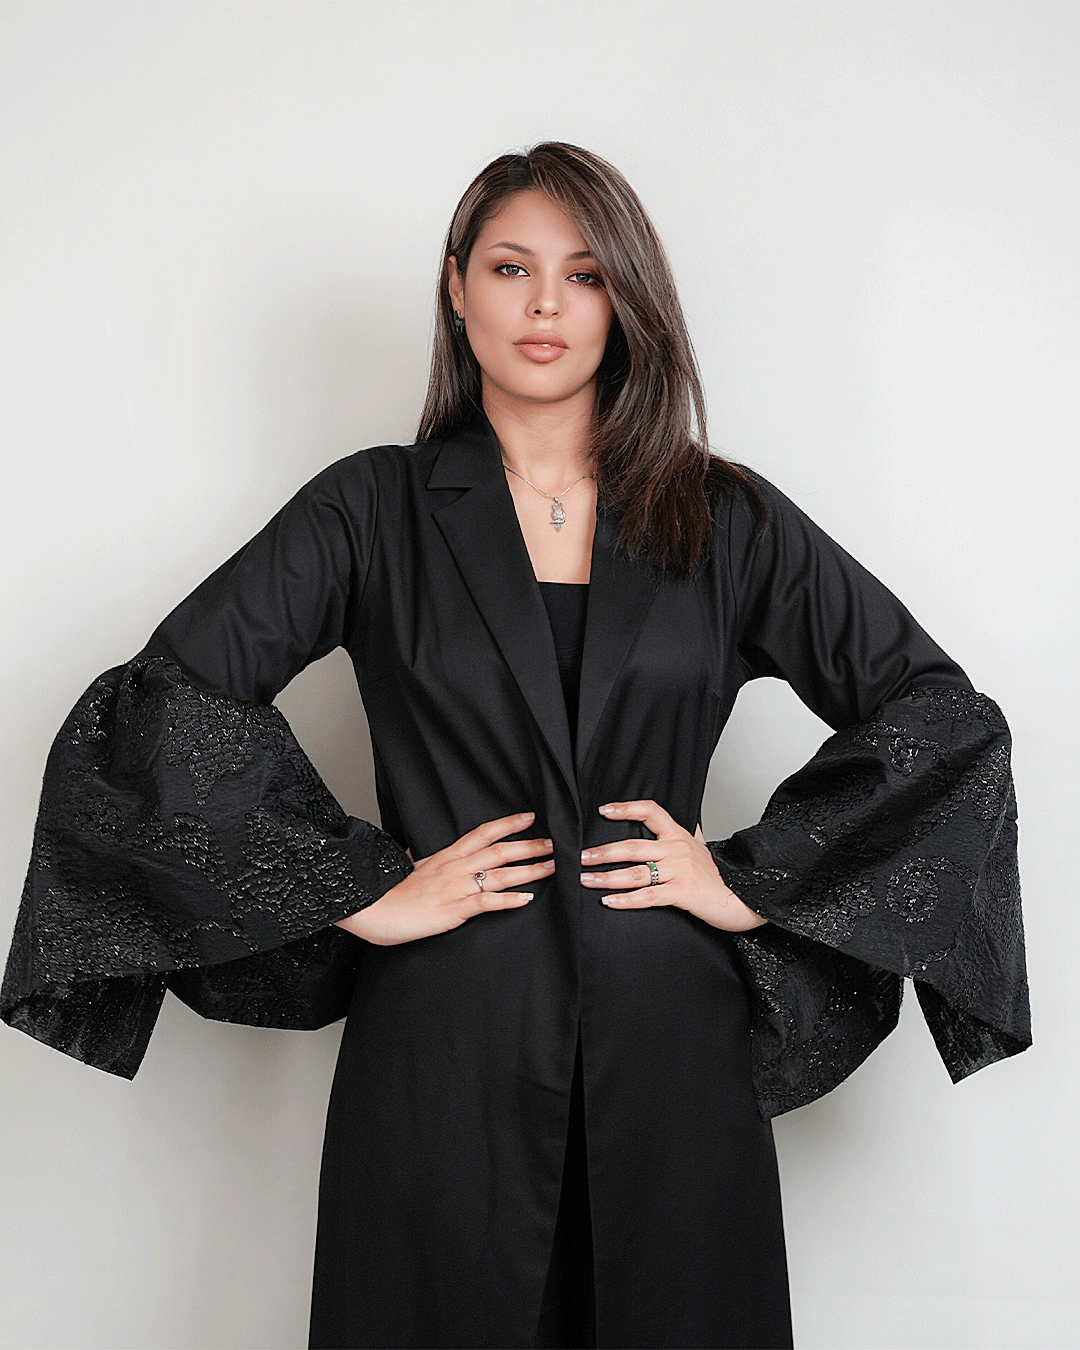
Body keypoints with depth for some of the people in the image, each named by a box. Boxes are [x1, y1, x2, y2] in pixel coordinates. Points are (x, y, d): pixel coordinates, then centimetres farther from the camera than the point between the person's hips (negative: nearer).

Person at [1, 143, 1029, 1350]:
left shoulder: (724, 518, 6)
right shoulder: (375, 510, 2)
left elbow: (949, 717, 6)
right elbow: (155, 709, -6)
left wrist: (755, 880, -3)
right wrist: (363, 894, -11)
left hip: (668, 1048, 2)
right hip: (444, 1054, -1)